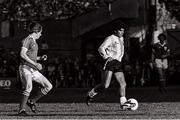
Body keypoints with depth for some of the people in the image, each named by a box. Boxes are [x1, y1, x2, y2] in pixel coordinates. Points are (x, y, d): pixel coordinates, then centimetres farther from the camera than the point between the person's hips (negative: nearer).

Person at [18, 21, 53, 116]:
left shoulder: (34, 41, 22)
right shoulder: (27, 40, -6)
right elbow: (22, 54, -18)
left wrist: (40, 58, 15)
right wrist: (35, 64, -20)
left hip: (33, 69, 9)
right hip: (25, 68, -9)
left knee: (48, 86, 2)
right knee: (28, 88, -30)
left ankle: (31, 101, 9)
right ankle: (21, 110, -25)